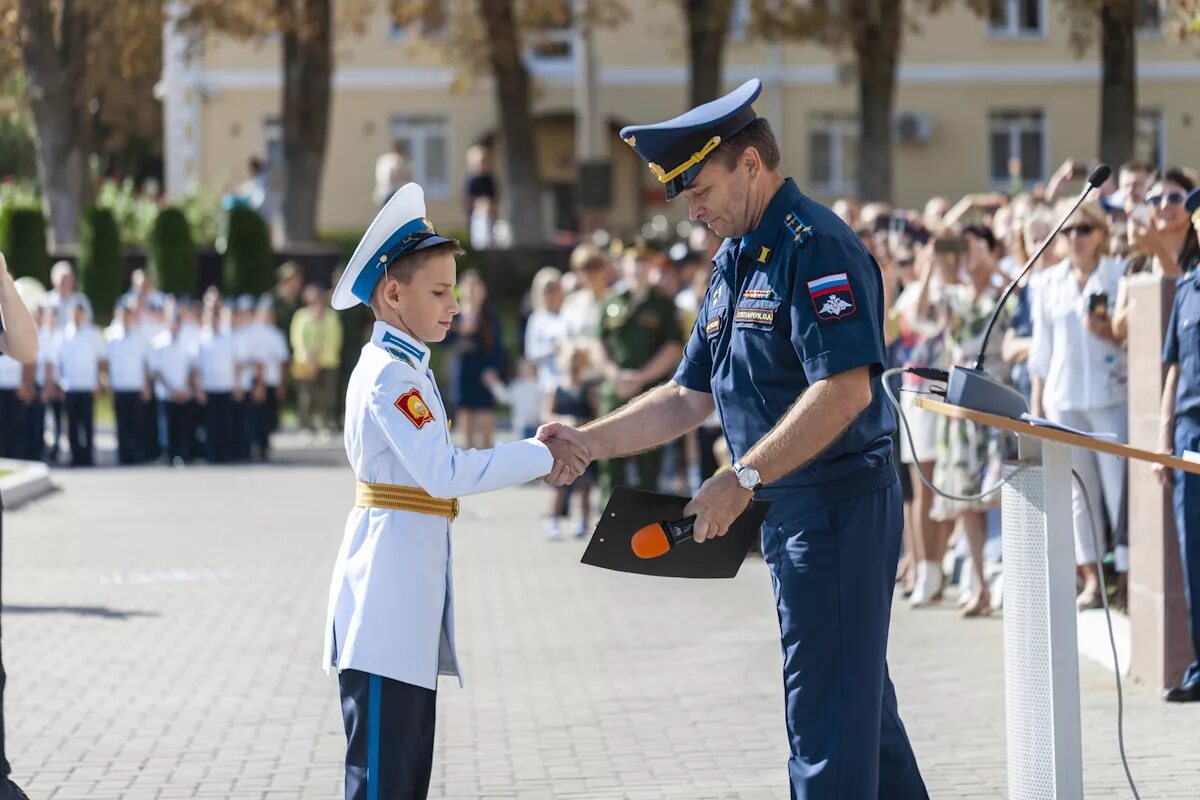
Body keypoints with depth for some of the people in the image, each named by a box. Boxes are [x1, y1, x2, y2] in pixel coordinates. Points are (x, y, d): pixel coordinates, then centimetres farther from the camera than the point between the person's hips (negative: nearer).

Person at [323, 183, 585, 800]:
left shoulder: (404, 368, 17)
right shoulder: (390, 374, -15)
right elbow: (442, 473, -24)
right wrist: (539, 457, -19)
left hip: (410, 586, 11)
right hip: (387, 585, -11)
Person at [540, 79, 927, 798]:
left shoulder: (814, 246, -16)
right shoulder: (735, 260, 16)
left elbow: (846, 389, -26)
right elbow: (691, 396, 19)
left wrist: (744, 478, -27)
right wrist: (586, 442, 8)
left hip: (839, 505, -10)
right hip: (792, 512, 10)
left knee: (829, 715, -7)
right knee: (862, 704, 16)